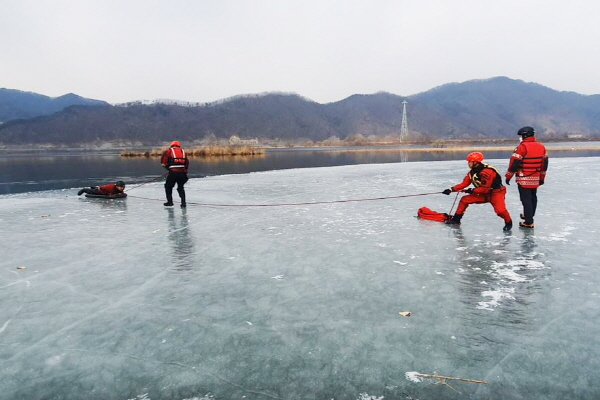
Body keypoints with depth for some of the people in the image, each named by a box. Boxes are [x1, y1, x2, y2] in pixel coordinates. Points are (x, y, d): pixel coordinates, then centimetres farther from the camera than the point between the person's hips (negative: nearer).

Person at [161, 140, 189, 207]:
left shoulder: (169, 151, 9)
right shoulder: (182, 151, 19)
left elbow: (163, 162, -1)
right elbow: (187, 163, 14)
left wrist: (168, 167, 13)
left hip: (173, 172, -3)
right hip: (182, 172, 3)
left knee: (168, 186, 16)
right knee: (180, 187, 17)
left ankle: (170, 201, 15)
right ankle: (183, 202, 7)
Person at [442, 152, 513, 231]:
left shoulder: (486, 171, -27)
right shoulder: (472, 172, 0)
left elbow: (485, 188, -25)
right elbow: (464, 184, 0)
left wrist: (472, 190, -17)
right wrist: (451, 189, -10)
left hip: (496, 192, -8)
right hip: (484, 194, 8)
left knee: (500, 210, -28)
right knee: (464, 200, -1)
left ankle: (508, 223, 3)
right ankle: (456, 219, 7)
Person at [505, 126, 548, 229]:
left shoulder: (522, 147, -15)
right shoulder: (541, 147, 8)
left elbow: (514, 162, -16)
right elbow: (544, 163, 14)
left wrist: (508, 176, -8)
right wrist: (542, 177, 22)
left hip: (524, 179, -7)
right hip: (536, 179, 7)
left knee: (526, 199, -3)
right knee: (533, 197, 22)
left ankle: (529, 222, -1)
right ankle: (529, 215, 41)